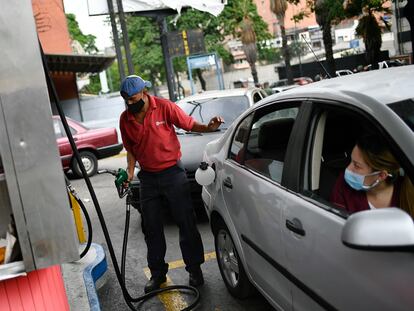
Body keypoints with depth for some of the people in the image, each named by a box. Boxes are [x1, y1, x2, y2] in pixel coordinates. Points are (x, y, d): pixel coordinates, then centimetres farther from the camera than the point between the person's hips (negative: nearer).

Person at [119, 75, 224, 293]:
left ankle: (194, 269, 17)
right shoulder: (125, 119, 1)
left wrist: (208, 127, -25)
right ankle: (157, 274, 25)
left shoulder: (164, 107, -11)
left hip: (172, 173, -4)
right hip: (147, 178, 4)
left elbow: (189, 124, -6)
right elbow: (130, 149, 11)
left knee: (186, 223, 2)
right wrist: (130, 172, -2)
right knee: (152, 228, 11)